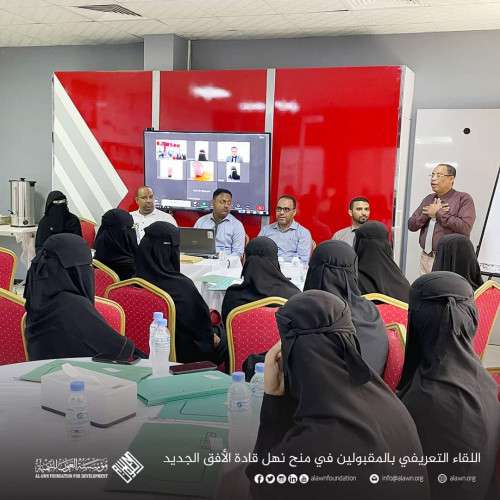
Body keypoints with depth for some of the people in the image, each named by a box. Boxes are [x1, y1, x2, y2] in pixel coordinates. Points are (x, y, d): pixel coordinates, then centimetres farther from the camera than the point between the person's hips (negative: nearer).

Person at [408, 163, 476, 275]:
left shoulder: (463, 199, -2)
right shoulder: (428, 199, 16)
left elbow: (465, 227, -16)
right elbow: (411, 225, 11)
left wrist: (438, 213, -10)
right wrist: (427, 214, -7)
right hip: (426, 257, 5)